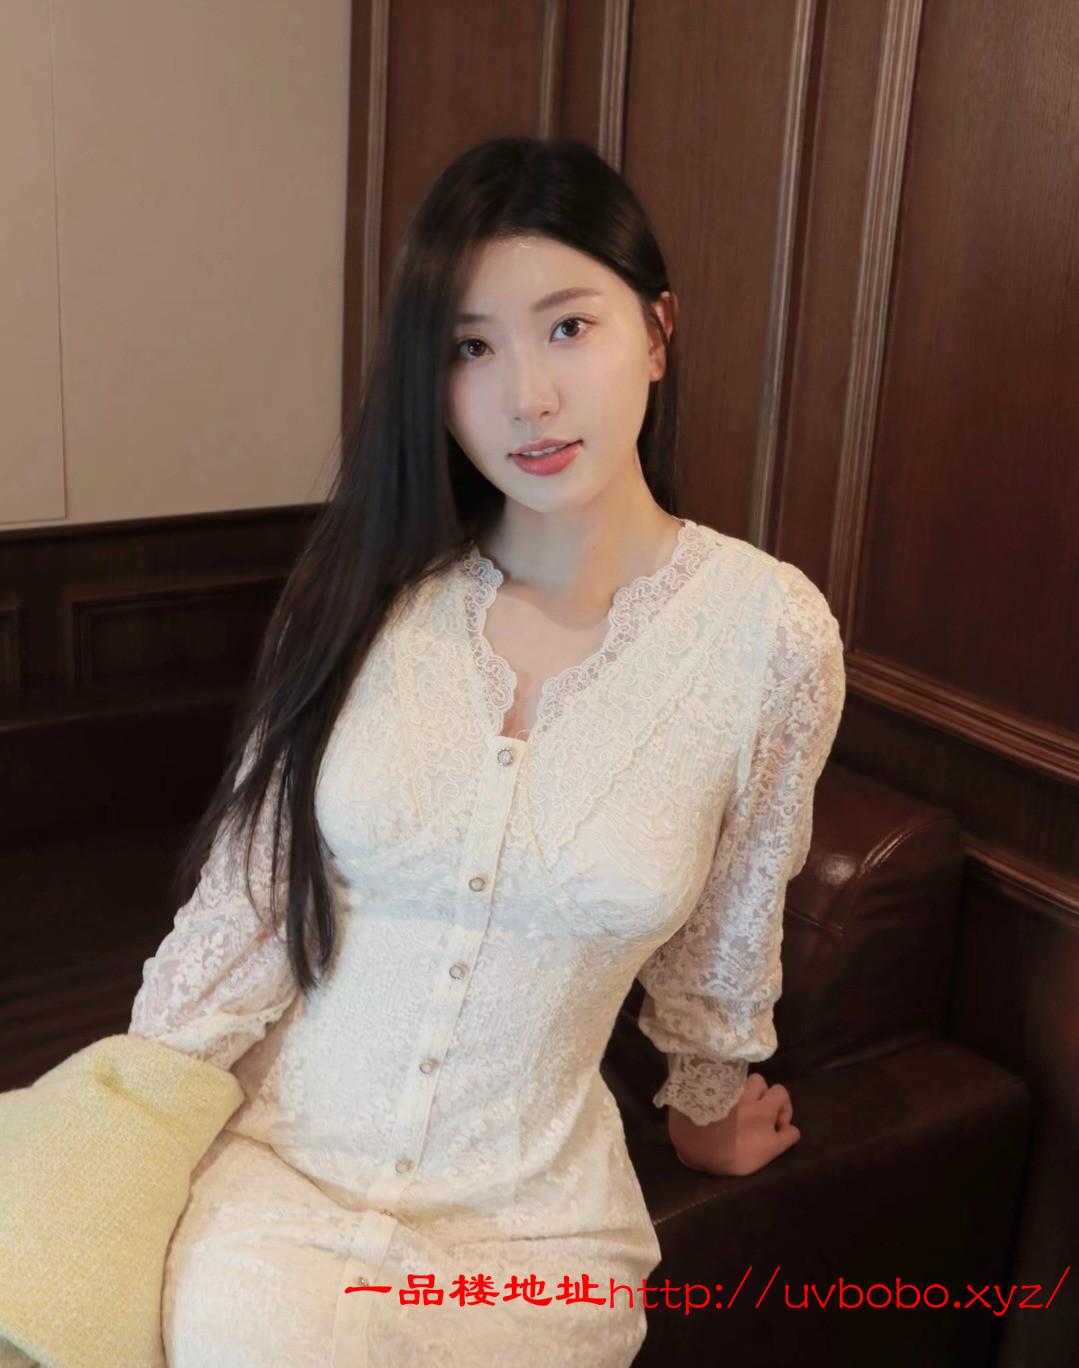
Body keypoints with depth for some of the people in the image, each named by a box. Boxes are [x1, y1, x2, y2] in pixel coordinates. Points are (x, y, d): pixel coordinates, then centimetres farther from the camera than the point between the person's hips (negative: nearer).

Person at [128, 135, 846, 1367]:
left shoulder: (768, 630, -11)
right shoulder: (370, 593, -5)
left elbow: (726, 938, 5)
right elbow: (242, 902, -4)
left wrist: (707, 1102, 20)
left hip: (526, 1219, 0)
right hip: (275, 1166, 1)